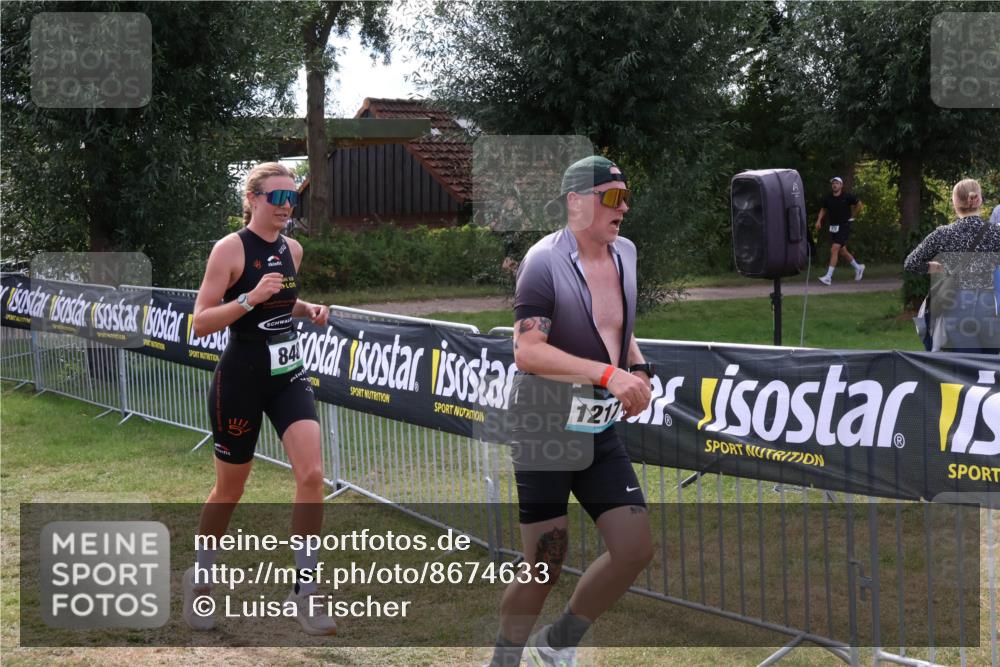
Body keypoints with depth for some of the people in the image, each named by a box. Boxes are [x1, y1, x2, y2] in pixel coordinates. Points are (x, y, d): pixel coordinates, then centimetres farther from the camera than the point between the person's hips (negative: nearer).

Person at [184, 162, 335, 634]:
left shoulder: (292, 250, 6)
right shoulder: (231, 249, -13)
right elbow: (200, 322, -16)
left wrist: (307, 309, 5)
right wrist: (250, 298, -29)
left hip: (288, 377, 5)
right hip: (241, 380, -5)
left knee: (311, 474, -12)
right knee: (230, 489, 8)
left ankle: (303, 590, -2)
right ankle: (199, 580, 32)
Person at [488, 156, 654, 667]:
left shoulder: (624, 253, 7)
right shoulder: (545, 262, -16)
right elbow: (526, 352, -26)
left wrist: (638, 370, 4)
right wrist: (609, 374, -30)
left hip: (599, 431, 7)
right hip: (544, 432, -7)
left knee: (635, 549, 2)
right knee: (545, 567, -3)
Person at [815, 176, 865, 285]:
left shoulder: (847, 197, -9)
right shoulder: (828, 198, 2)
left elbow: (859, 204, 6)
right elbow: (823, 210, 18)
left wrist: (852, 216, 4)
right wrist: (819, 220, 4)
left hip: (844, 226, -6)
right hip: (833, 227, 6)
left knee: (834, 250, -17)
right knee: (842, 251, 16)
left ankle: (828, 277, -19)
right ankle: (858, 268, 39)